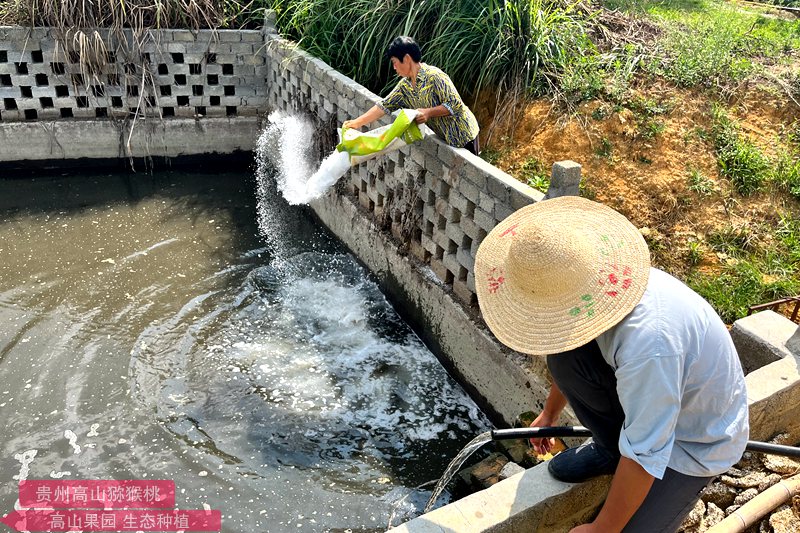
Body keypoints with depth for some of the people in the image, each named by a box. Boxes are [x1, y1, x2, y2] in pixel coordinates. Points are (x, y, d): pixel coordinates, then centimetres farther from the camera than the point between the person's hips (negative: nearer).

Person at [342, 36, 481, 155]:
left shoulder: (435, 76, -22)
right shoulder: (404, 86, 3)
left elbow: (456, 105, -22)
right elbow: (384, 106, 3)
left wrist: (428, 112, -29)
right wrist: (357, 122, -4)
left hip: (464, 136, -8)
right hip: (447, 138, 8)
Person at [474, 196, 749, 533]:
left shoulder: (648, 342, -43)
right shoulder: (599, 274, -18)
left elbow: (646, 455, -31)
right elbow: (570, 359, 4)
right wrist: (550, 412, 19)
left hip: (697, 441, -6)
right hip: (649, 395, 6)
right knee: (564, 354, -15)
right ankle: (609, 447, 6)